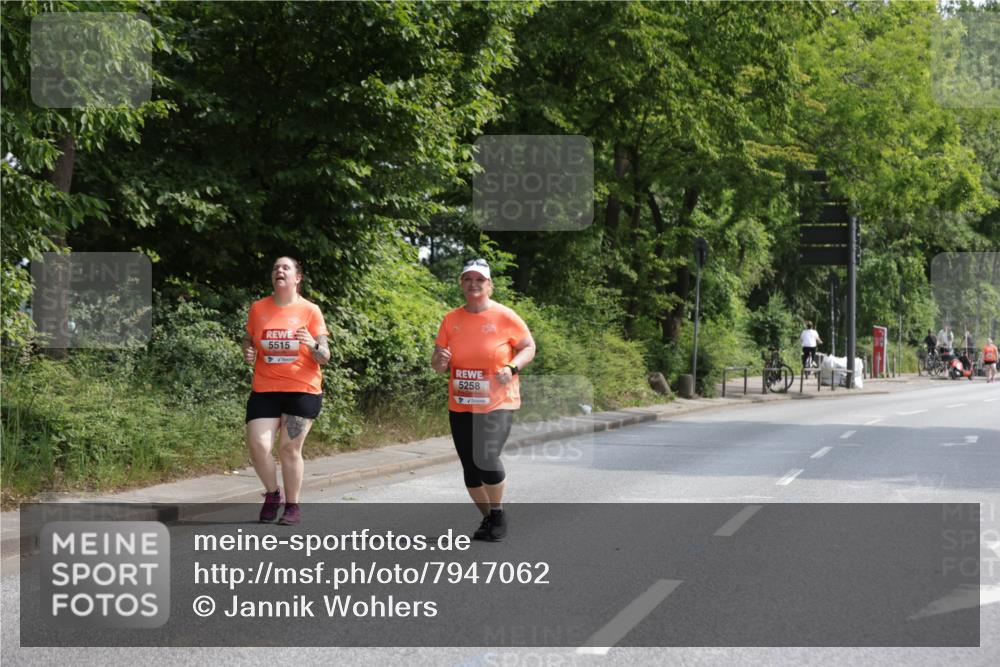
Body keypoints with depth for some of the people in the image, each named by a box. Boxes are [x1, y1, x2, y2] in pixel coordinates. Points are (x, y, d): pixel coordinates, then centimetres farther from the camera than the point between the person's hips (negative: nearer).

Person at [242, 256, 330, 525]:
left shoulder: (310, 311, -1)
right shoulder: (258, 308, 5)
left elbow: (324, 356, -1)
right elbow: (248, 340, 18)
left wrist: (313, 346, -23)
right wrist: (248, 352, -4)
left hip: (302, 390, -2)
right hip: (265, 390, 2)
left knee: (290, 449, -2)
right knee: (257, 445, -10)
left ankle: (293, 506, 15)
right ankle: (272, 493, 17)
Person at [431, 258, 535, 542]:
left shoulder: (505, 317, -7)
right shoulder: (451, 320, 3)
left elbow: (529, 347, 3)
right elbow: (438, 366, 9)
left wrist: (512, 367, -16)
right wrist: (440, 361, -16)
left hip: (497, 403, -4)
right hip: (460, 406, 4)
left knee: (487, 458, -22)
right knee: (470, 467, 8)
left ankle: (498, 513, 4)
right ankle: (487, 518, 29)